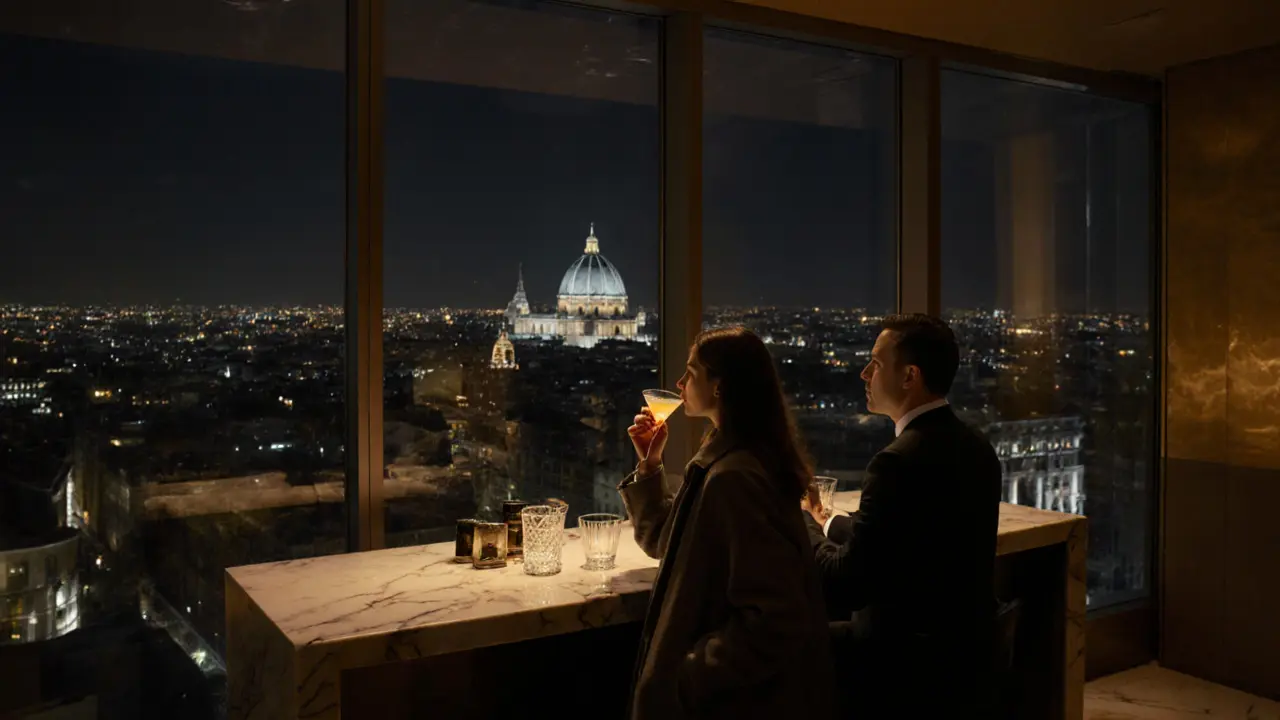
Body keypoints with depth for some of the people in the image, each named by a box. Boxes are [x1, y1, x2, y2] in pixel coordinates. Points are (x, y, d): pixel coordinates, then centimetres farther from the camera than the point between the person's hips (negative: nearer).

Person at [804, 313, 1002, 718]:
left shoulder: (899, 461, -22)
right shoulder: (975, 448, 3)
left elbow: (848, 585, -18)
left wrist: (802, 522, -3)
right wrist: (828, 524, 17)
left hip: (908, 666, -8)